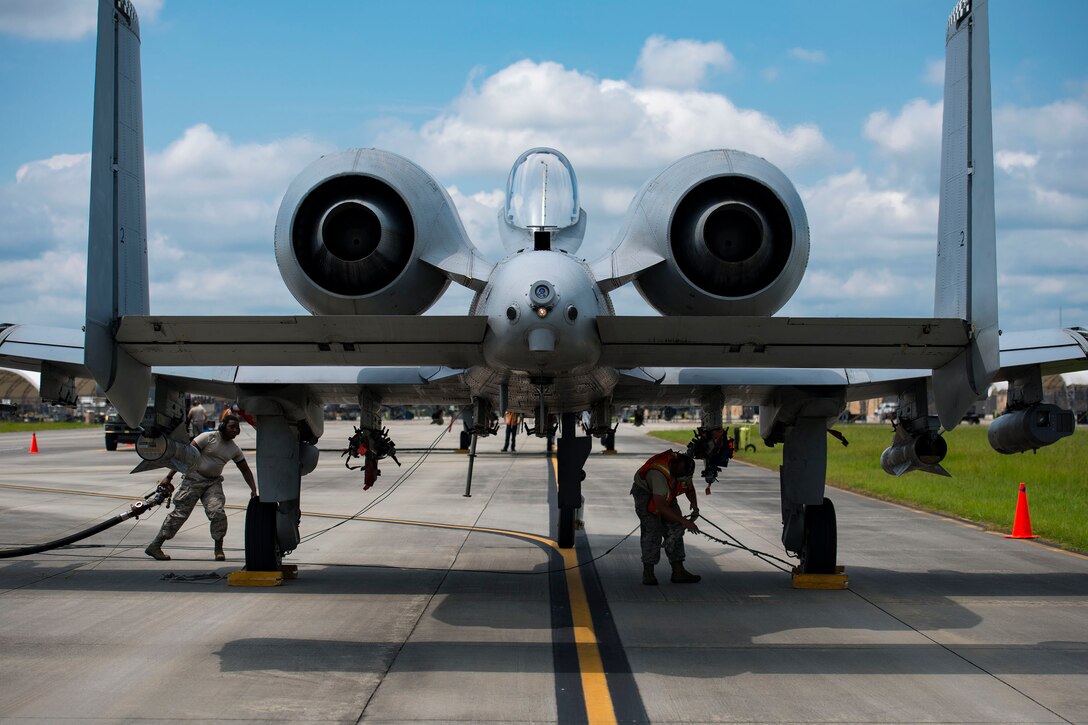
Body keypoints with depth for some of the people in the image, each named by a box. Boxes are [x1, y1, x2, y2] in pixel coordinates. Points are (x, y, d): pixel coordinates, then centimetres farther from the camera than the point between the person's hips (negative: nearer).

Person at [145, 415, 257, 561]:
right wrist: (169, 477, -14)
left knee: (217, 512, -18)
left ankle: (219, 549, -6)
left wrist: (253, 489, 8)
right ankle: (154, 546, -3)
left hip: (214, 482, 4)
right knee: (180, 512, -8)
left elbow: (245, 470, 19)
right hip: (194, 479, -4)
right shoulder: (208, 438, -9)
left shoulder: (234, 449, 8)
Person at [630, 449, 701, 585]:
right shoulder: (659, 473, -41)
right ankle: (648, 573, -13)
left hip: (667, 495, 7)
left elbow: (689, 487, 4)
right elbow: (660, 506, -45)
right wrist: (683, 521, -45)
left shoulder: (684, 467, -19)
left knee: (675, 530, -2)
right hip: (646, 493, -7)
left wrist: (694, 503, -14)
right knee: (653, 531, -19)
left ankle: (678, 571, 0)